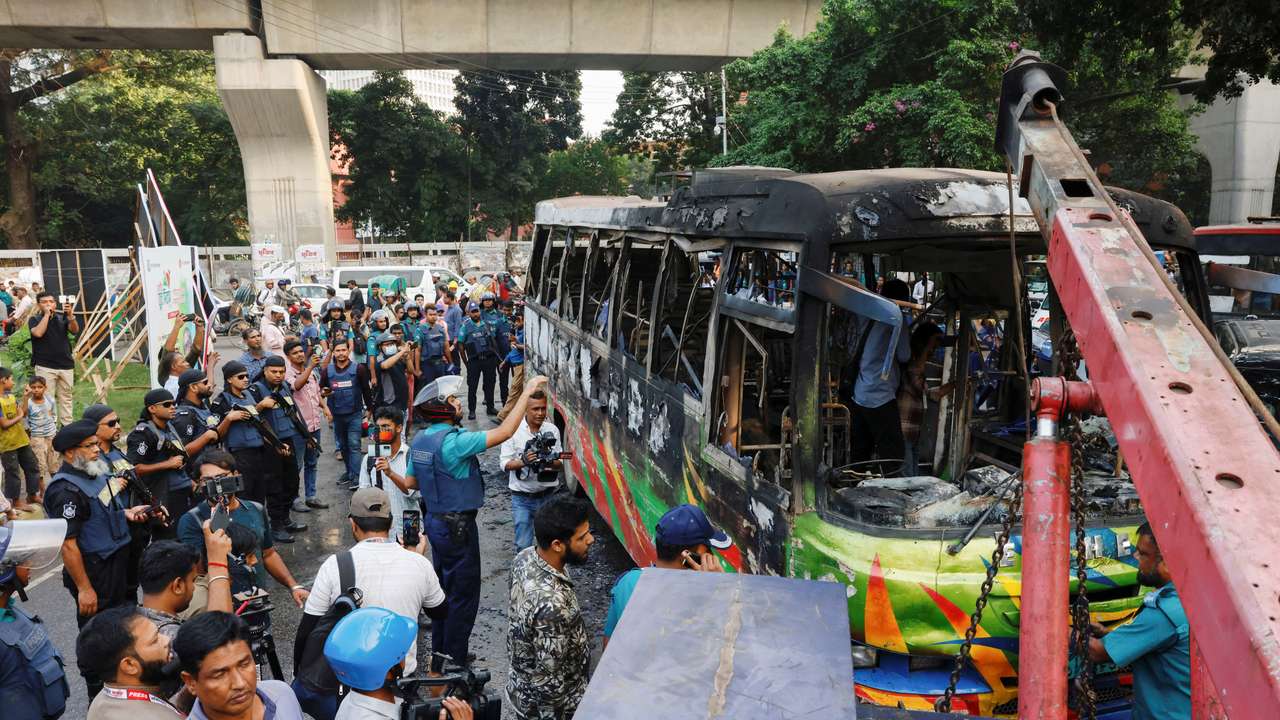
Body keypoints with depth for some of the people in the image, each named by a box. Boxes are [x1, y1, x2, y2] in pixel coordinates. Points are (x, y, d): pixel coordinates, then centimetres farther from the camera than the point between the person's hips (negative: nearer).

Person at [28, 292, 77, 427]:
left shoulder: (62, 317, 8)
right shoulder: (34, 319, 3)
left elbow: (75, 330, -7)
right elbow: (38, 333, -16)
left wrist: (70, 314, -25)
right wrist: (47, 314, -10)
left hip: (66, 365, 3)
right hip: (45, 366, -2)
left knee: (66, 397, 8)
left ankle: (66, 425, 14)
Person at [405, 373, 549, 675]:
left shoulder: (421, 439, 2)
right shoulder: (452, 442, -25)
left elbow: (409, 482, 11)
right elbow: (503, 433, -28)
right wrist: (527, 393, -23)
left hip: (435, 521, 9)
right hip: (458, 527, -9)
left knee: (445, 589, 22)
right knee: (464, 596, 4)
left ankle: (439, 656, 35)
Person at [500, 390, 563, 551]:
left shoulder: (552, 430, -1)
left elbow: (560, 463, 2)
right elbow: (505, 463, -8)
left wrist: (550, 462, -21)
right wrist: (523, 461, -27)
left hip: (548, 495, 2)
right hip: (522, 498, -2)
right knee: (523, 545, 2)